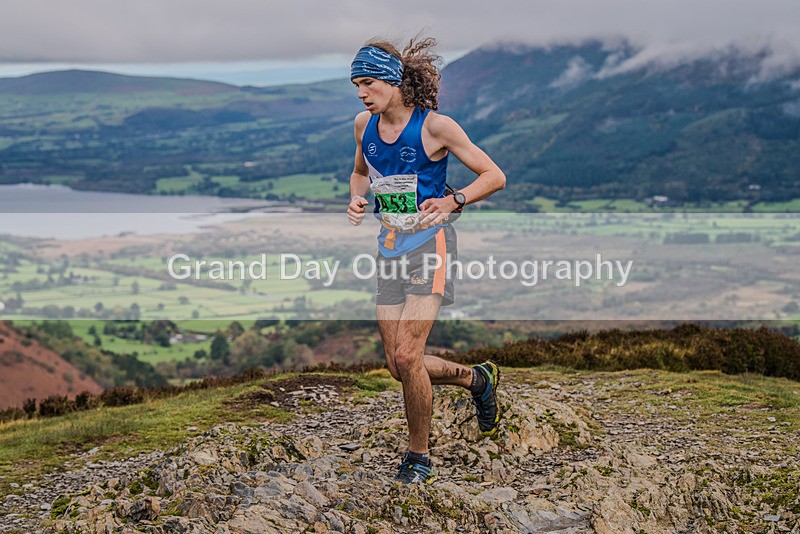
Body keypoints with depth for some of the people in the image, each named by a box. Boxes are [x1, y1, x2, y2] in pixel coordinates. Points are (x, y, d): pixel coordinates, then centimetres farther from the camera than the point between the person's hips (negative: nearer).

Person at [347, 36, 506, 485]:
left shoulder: (434, 125, -12)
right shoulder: (365, 125, 5)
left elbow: (495, 176, -8)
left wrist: (453, 201, -25)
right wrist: (357, 198, 3)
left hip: (430, 243, -6)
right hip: (391, 248, 6)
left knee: (407, 356, -17)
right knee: (398, 366, 5)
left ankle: (419, 457, 4)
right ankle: (477, 379, 33)